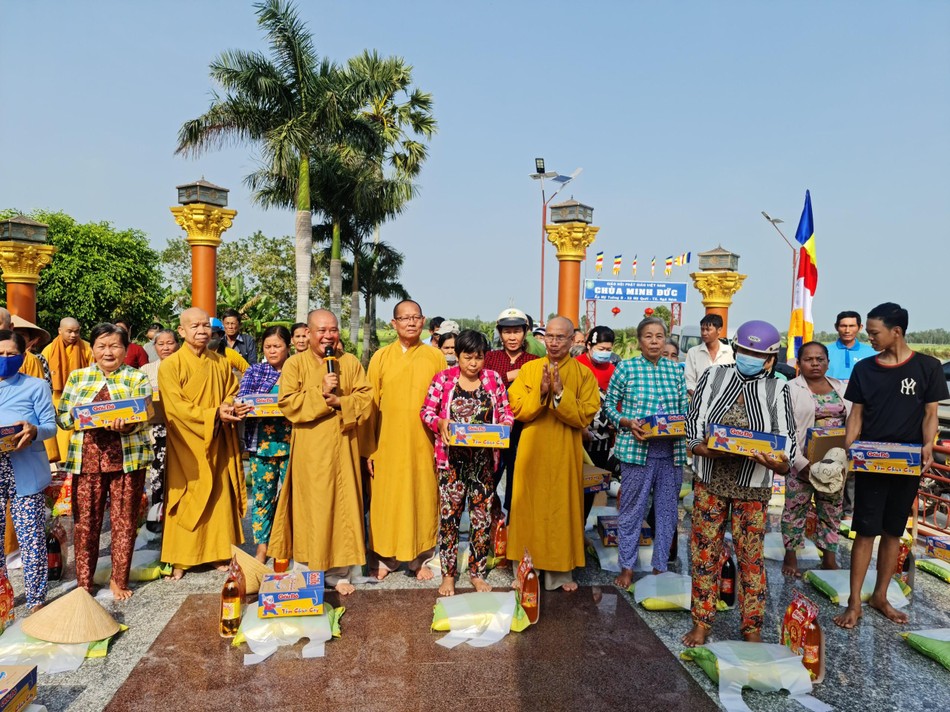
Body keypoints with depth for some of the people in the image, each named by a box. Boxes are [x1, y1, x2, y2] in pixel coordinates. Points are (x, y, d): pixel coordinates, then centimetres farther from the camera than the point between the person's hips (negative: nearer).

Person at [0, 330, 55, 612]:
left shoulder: (37, 386, 3)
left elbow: (51, 426, -2)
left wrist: (34, 431, -23)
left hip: (26, 473, -3)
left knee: (31, 538, 0)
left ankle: (36, 599, 10)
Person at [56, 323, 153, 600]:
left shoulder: (137, 378, 4)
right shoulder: (77, 377, 10)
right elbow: (61, 416, 7)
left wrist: (125, 424, -27)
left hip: (127, 458, -1)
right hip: (86, 459, 2)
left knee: (124, 522, 4)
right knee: (85, 522, 5)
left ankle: (119, 579, 21)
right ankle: (84, 583, 21)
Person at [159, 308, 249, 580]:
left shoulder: (221, 363, 8)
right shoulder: (170, 365, -7)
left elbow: (232, 393, 15)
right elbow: (176, 408, -13)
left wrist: (233, 408, -8)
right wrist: (215, 414, -22)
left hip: (218, 443, 4)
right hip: (187, 445, -4)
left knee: (221, 498, 7)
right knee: (187, 502, 3)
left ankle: (219, 553, 20)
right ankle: (180, 560, 15)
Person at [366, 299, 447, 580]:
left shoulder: (435, 356, 3)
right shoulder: (380, 357, 3)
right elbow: (370, 404, 2)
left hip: (423, 444, 0)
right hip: (388, 443, 0)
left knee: (423, 497, 7)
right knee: (387, 498, 6)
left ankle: (421, 558, 22)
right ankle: (386, 557, 23)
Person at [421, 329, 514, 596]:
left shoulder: (494, 379, 5)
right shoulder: (443, 379, -1)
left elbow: (506, 411, 10)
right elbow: (427, 411, 0)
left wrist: (504, 424, -11)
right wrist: (439, 423, -19)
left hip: (484, 458, 2)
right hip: (452, 458, -2)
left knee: (483, 516, 7)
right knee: (449, 514, 4)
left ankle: (478, 572, 24)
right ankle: (448, 574, 20)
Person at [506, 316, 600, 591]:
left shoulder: (584, 374, 0)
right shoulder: (529, 369, 4)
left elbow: (584, 417, -9)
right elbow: (518, 410, -4)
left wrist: (560, 392, -21)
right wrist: (541, 391, -19)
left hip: (565, 455, -1)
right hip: (532, 453, 1)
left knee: (563, 508, 5)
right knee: (529, 508, 7)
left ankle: (561, 571, 18)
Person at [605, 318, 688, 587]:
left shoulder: (676, 370, 8)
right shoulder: (626, 368, -1)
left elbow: (684, 409, 12)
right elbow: (610, 404, 2)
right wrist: (628, 423, -13)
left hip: (671, 451, 4)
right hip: (637, 449, -3)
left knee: (667, 509, 11)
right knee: (632, 509, 6)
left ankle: (661, 566, 26)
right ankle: (627, 567, 20)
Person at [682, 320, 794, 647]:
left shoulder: (777, 389, 0)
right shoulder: (712, 377, 2)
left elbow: (786, 439, -4)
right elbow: (694, 422, -1)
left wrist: (779, 463, -26)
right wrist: (703, 448, -20)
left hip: (753, 486, -1)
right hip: (710, 480, 1)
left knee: (751, 557, 7)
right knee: (705, 552, 7)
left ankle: (752, 627, 23)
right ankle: (701, 622, 21)